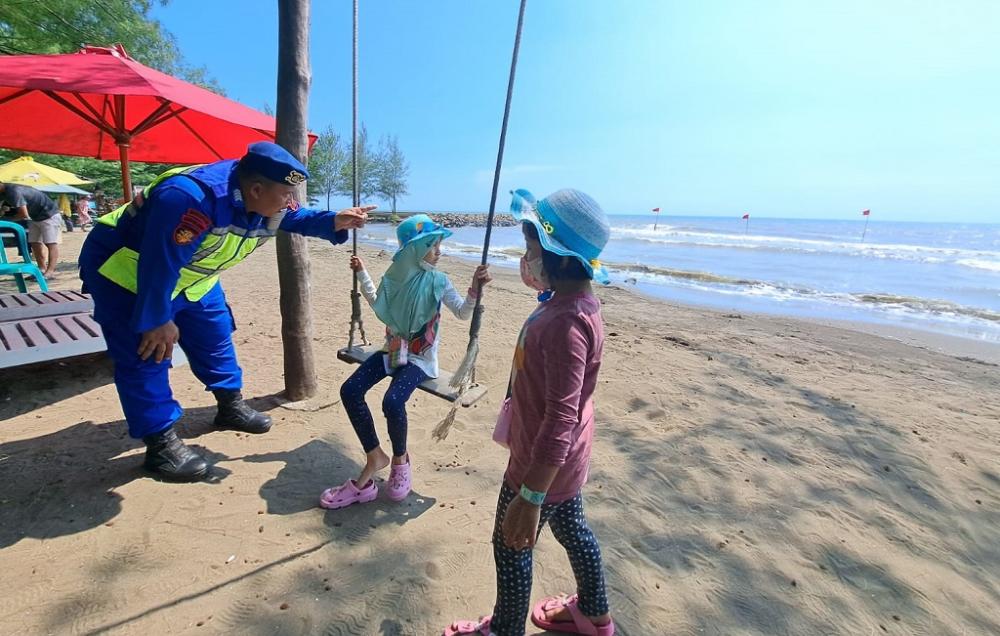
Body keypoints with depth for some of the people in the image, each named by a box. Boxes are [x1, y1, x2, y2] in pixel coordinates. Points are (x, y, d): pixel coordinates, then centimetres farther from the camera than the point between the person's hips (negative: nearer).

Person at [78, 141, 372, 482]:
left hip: (189, 276, 8)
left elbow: (298, 217, 6)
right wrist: (156, 320, -28)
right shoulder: (192, 199, -41)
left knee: (215, 335, 11)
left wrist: (335, 222, -13)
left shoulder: (269, 201, -14)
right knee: (146, 354, -9)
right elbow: (159, 264, -37)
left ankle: (231, 406, 28)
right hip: (127, 271, -8)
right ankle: (161, 444, 2)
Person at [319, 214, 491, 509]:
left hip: (421, 357, -5)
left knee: (392, 402, -28)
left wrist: (475, 288, -30)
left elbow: (463, 313, -14)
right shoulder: (397, 273, 4)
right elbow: (378, 303, 22)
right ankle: (375, 457, 1)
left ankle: (400, 458, 3)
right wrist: (362, 274, 17)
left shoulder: (438, 281, -6)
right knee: (350, 390, -12)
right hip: (393, 350, 5)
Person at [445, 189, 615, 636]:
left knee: (511, 547, 13)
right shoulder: (570, 303, 0)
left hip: (543, 463, -9)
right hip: (564, 460, 10)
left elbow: (561, 420, -33)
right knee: (571, 528, 27)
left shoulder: (565, 322, -32)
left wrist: (529, 497, -29)